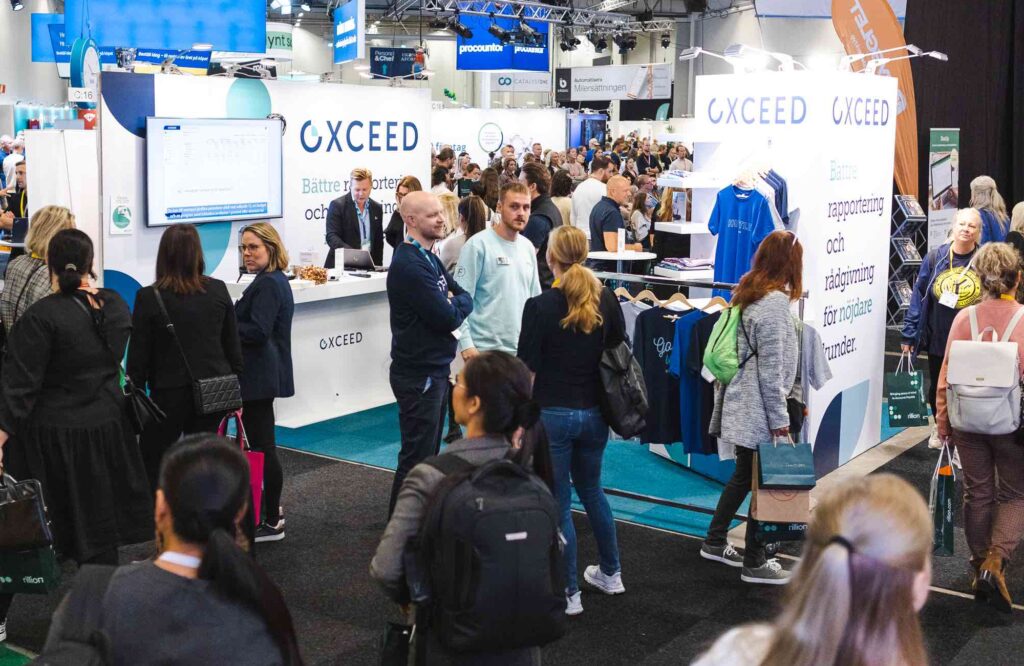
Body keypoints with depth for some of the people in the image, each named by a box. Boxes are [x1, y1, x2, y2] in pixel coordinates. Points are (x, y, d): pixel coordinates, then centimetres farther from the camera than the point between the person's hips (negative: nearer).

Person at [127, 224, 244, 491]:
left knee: (152, 468, 9)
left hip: (170, 393, -3)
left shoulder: (149, 297, -11)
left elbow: (138, 357, -7)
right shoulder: (218, 291, -2)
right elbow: (233, 347, 4)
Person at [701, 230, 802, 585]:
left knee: (744, 475, 20)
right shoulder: (774, 303, -18)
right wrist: (779, 418, -14)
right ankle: (754, 563, 11)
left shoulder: (747, 294, 10)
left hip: (739, 403, 9)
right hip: (757, 410, -9)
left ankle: (714, 542, 31)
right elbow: (770, 369, -19)